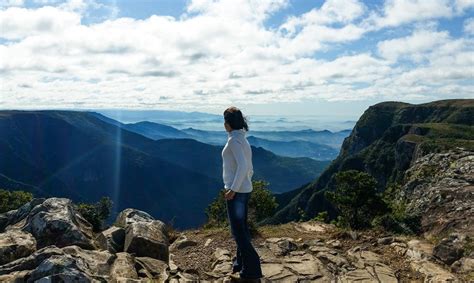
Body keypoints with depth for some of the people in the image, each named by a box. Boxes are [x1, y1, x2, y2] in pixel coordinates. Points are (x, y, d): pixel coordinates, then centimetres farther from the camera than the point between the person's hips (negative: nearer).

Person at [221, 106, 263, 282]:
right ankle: (241, 264, 32)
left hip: (236, 192, -10)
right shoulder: (243, 140, 13)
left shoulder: (233, 140, -15)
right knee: (241, 228, 18)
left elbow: (243, 166, -26)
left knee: (238, 231, -4)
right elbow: (249, 169, 17)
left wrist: (233, 189, -23)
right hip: (245, 189, 10)